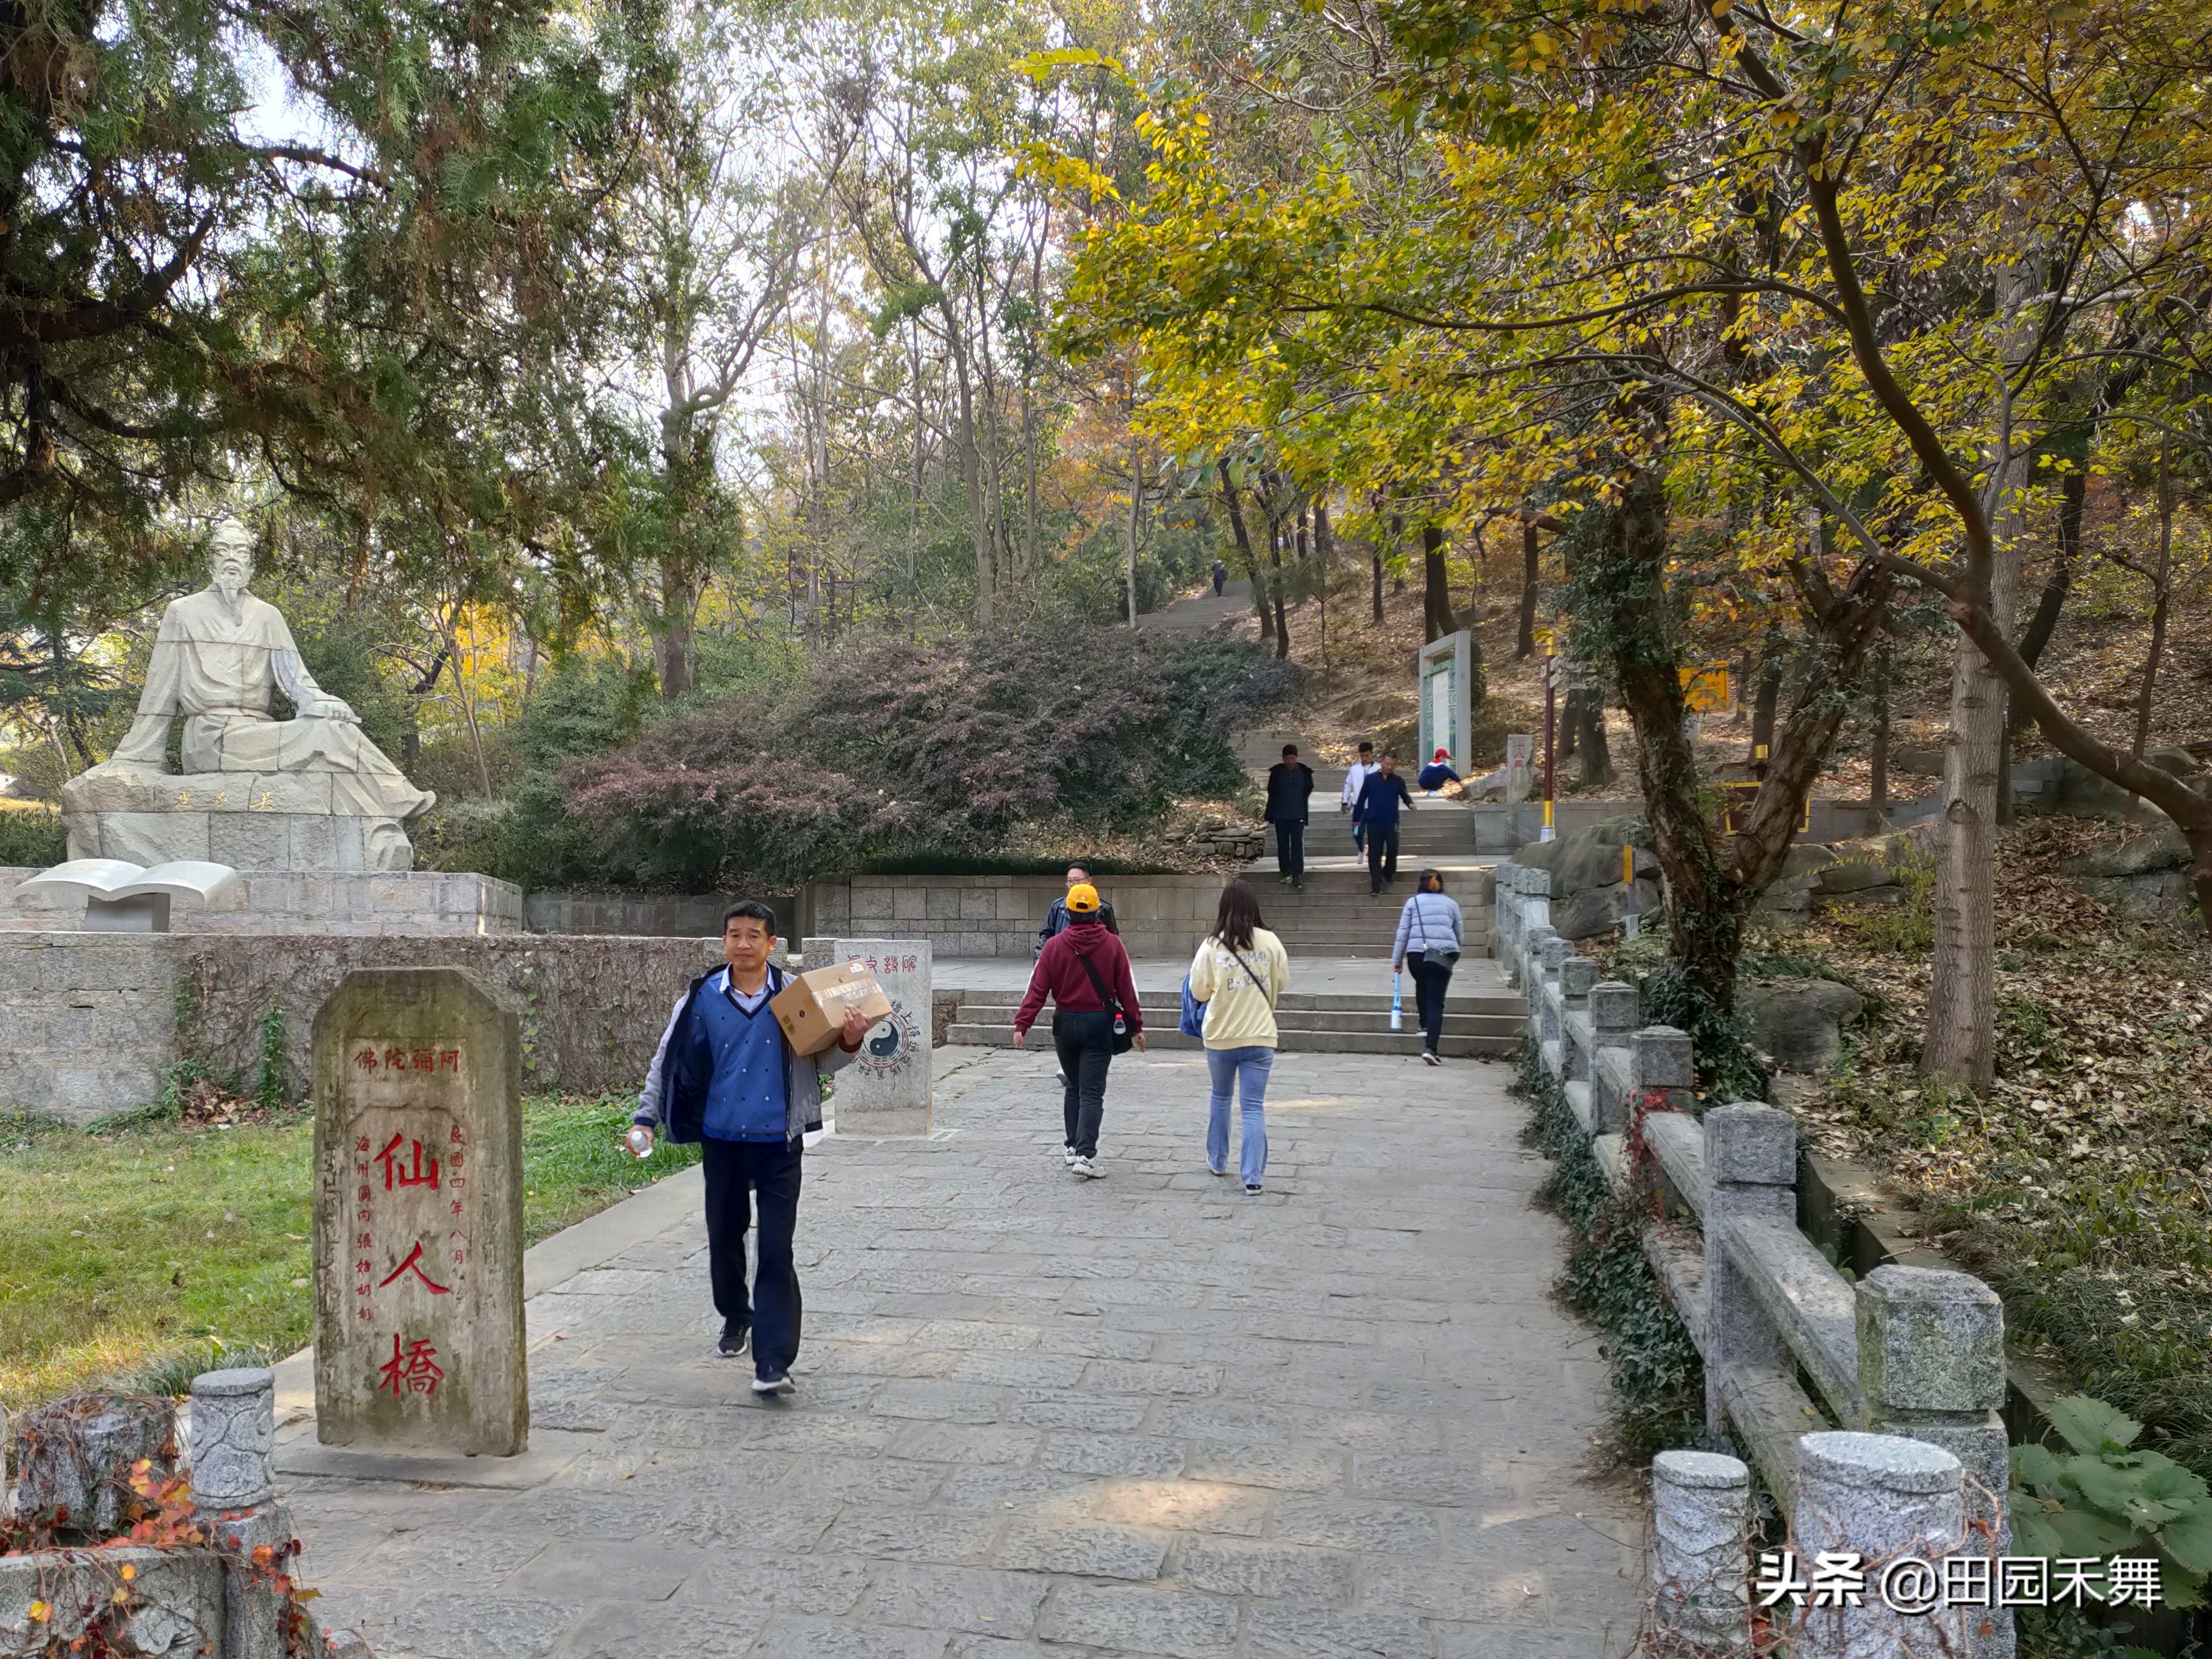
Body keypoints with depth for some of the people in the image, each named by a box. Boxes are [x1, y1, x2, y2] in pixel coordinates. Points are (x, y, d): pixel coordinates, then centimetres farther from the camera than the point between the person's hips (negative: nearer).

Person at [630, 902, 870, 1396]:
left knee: (776, 1249, -5)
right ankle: (736, 1317, 44)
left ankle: (773, 1362, -3)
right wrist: (645, 1119, 3)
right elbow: (667, 1061, 8)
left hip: (779, 1142, -2)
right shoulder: (701, 999, -1)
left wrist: (849, 1043, -15)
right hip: (722, 1141, 2)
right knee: (724, 1238, 17)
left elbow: (820, 1062, 6)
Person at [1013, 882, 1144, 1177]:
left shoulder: (1055, 945, -4)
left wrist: (1022, 1024, -5)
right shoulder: (1112, 945, -5)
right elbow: (1127, 989, -1)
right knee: (1092, 1092, -2)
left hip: (1065, 1023, 2)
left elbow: (1038, 989, -7)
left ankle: (1073, 1146, 25)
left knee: (1073, 1087, 19)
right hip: (1099, 1023, -2)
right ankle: (1085, 1154, -12)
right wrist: (1136, 1026, 6)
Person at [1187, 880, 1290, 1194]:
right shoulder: (1270, 942, -7)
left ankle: (1217, 1160, 35)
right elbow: (1283, 984, 2)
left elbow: (1198, 991, -7)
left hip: (1220, 1037, 1)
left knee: (1221, 1097, 22)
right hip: (1259, 1037, 0)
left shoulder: (1212, 945, -10)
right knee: (1253, 1107, 2)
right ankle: (1253, 1176, -3)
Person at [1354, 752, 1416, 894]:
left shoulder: (1398, 781, 5)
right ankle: (1376, 885, 4)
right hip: (1374, 823, -1)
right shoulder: (1371, 779, 2)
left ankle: (1389, 873, 31)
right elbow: (1361, 800, 5)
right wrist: (1357, 819, 6)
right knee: (1374, 855, 1)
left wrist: (1411, 803, -15)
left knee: (1392, 850, 3)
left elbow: (1405, 796, 9)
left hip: (1392, 823, 1)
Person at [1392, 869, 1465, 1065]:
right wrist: (1454, 956, 30)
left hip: (1416, 954, 0)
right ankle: (1430, 1047, -15)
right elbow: (1460, 935, 16)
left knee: (1422, 987, 32)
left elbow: (1403, 933, 5)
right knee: (1436, 1003, -3)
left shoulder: (1413, 902, 10)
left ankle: (1425, 1026, 30)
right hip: (1443, 956, 0)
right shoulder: (1451, 904, 14)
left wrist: (1397, 960, 9)